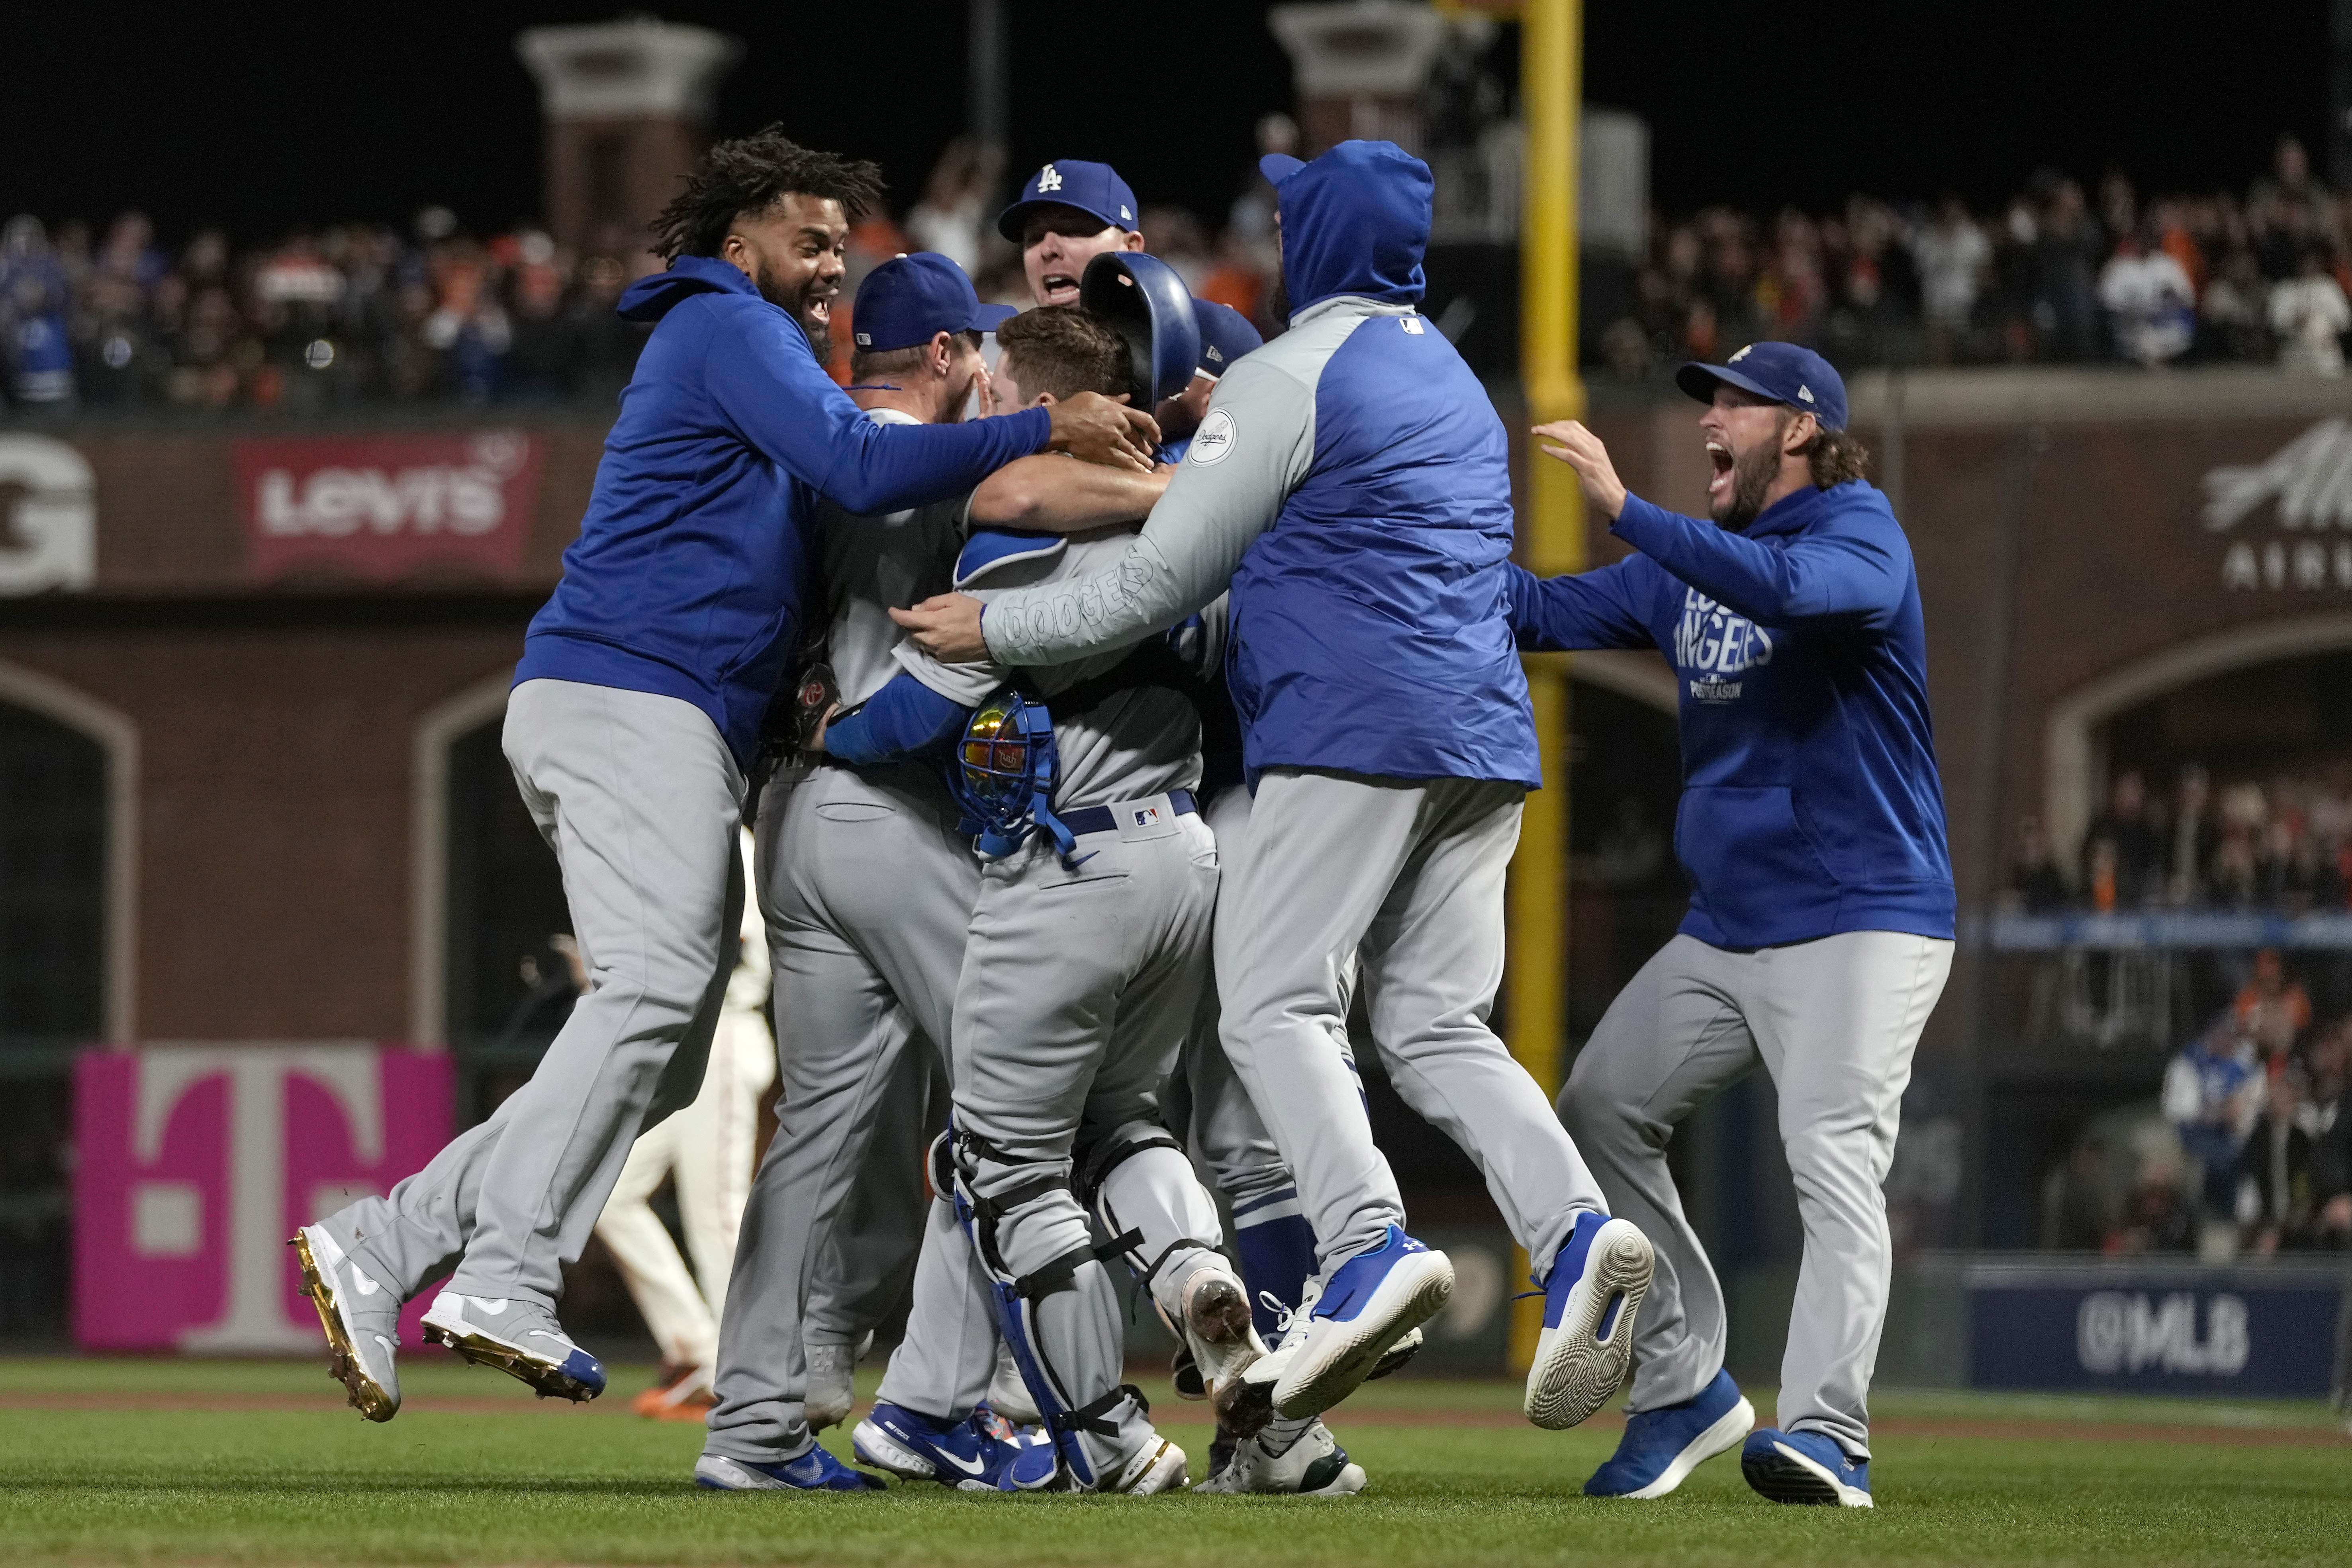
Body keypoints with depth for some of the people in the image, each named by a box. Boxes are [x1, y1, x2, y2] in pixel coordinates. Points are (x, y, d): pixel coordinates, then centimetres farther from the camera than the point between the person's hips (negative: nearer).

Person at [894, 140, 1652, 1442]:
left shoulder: (1290, 379, -3)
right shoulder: (1452, 380, 23)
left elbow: (1156, 587, -2)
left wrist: (991, 630, 8)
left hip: (1353, 728, -8)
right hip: (1486, 743, 8)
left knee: (1276, 1004, -9)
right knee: (1436, 1026, 7)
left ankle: (1368, 1242, -30)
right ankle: (1574, 1231, -15)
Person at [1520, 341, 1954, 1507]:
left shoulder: (1859, 537, -11)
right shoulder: (1687, 563, 14)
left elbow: (1788, 589, -33)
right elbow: (1543, 611, 13)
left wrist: (1625, 512, -38)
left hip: (1863, 920, -9)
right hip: (1724, 926, 9)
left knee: (1832, 1153, -23)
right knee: (1599, 1116, 8)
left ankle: (1825, 1433, -35)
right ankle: (1684, 1388, 14)